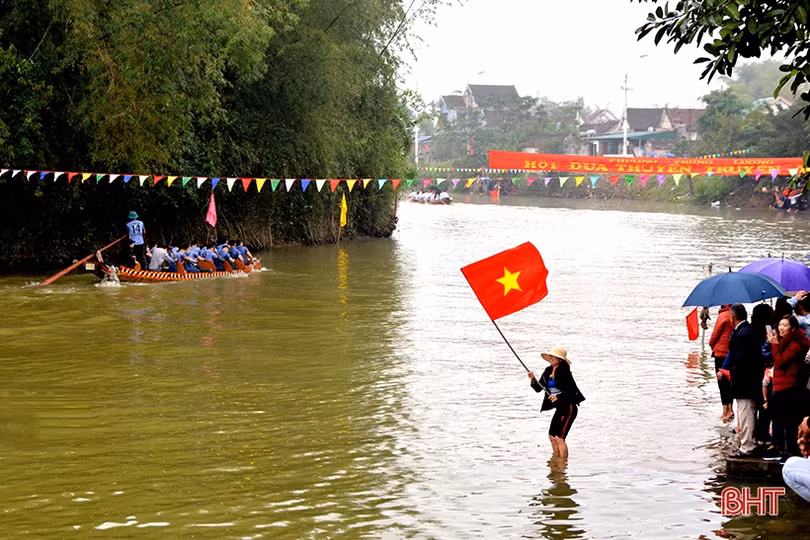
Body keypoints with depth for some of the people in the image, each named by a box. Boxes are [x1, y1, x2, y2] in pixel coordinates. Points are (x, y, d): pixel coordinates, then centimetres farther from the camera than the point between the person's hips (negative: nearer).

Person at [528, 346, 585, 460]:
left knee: (560, 438, -13)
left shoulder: (564, 372, -15)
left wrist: (559, 397, -30)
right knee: (552, 436, 14)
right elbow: (538, 388, 9)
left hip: (569, 407, -9)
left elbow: (573, 391, -19)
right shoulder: (548, 371, 8)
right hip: (559, 408, 9)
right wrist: (533, 380, -9)